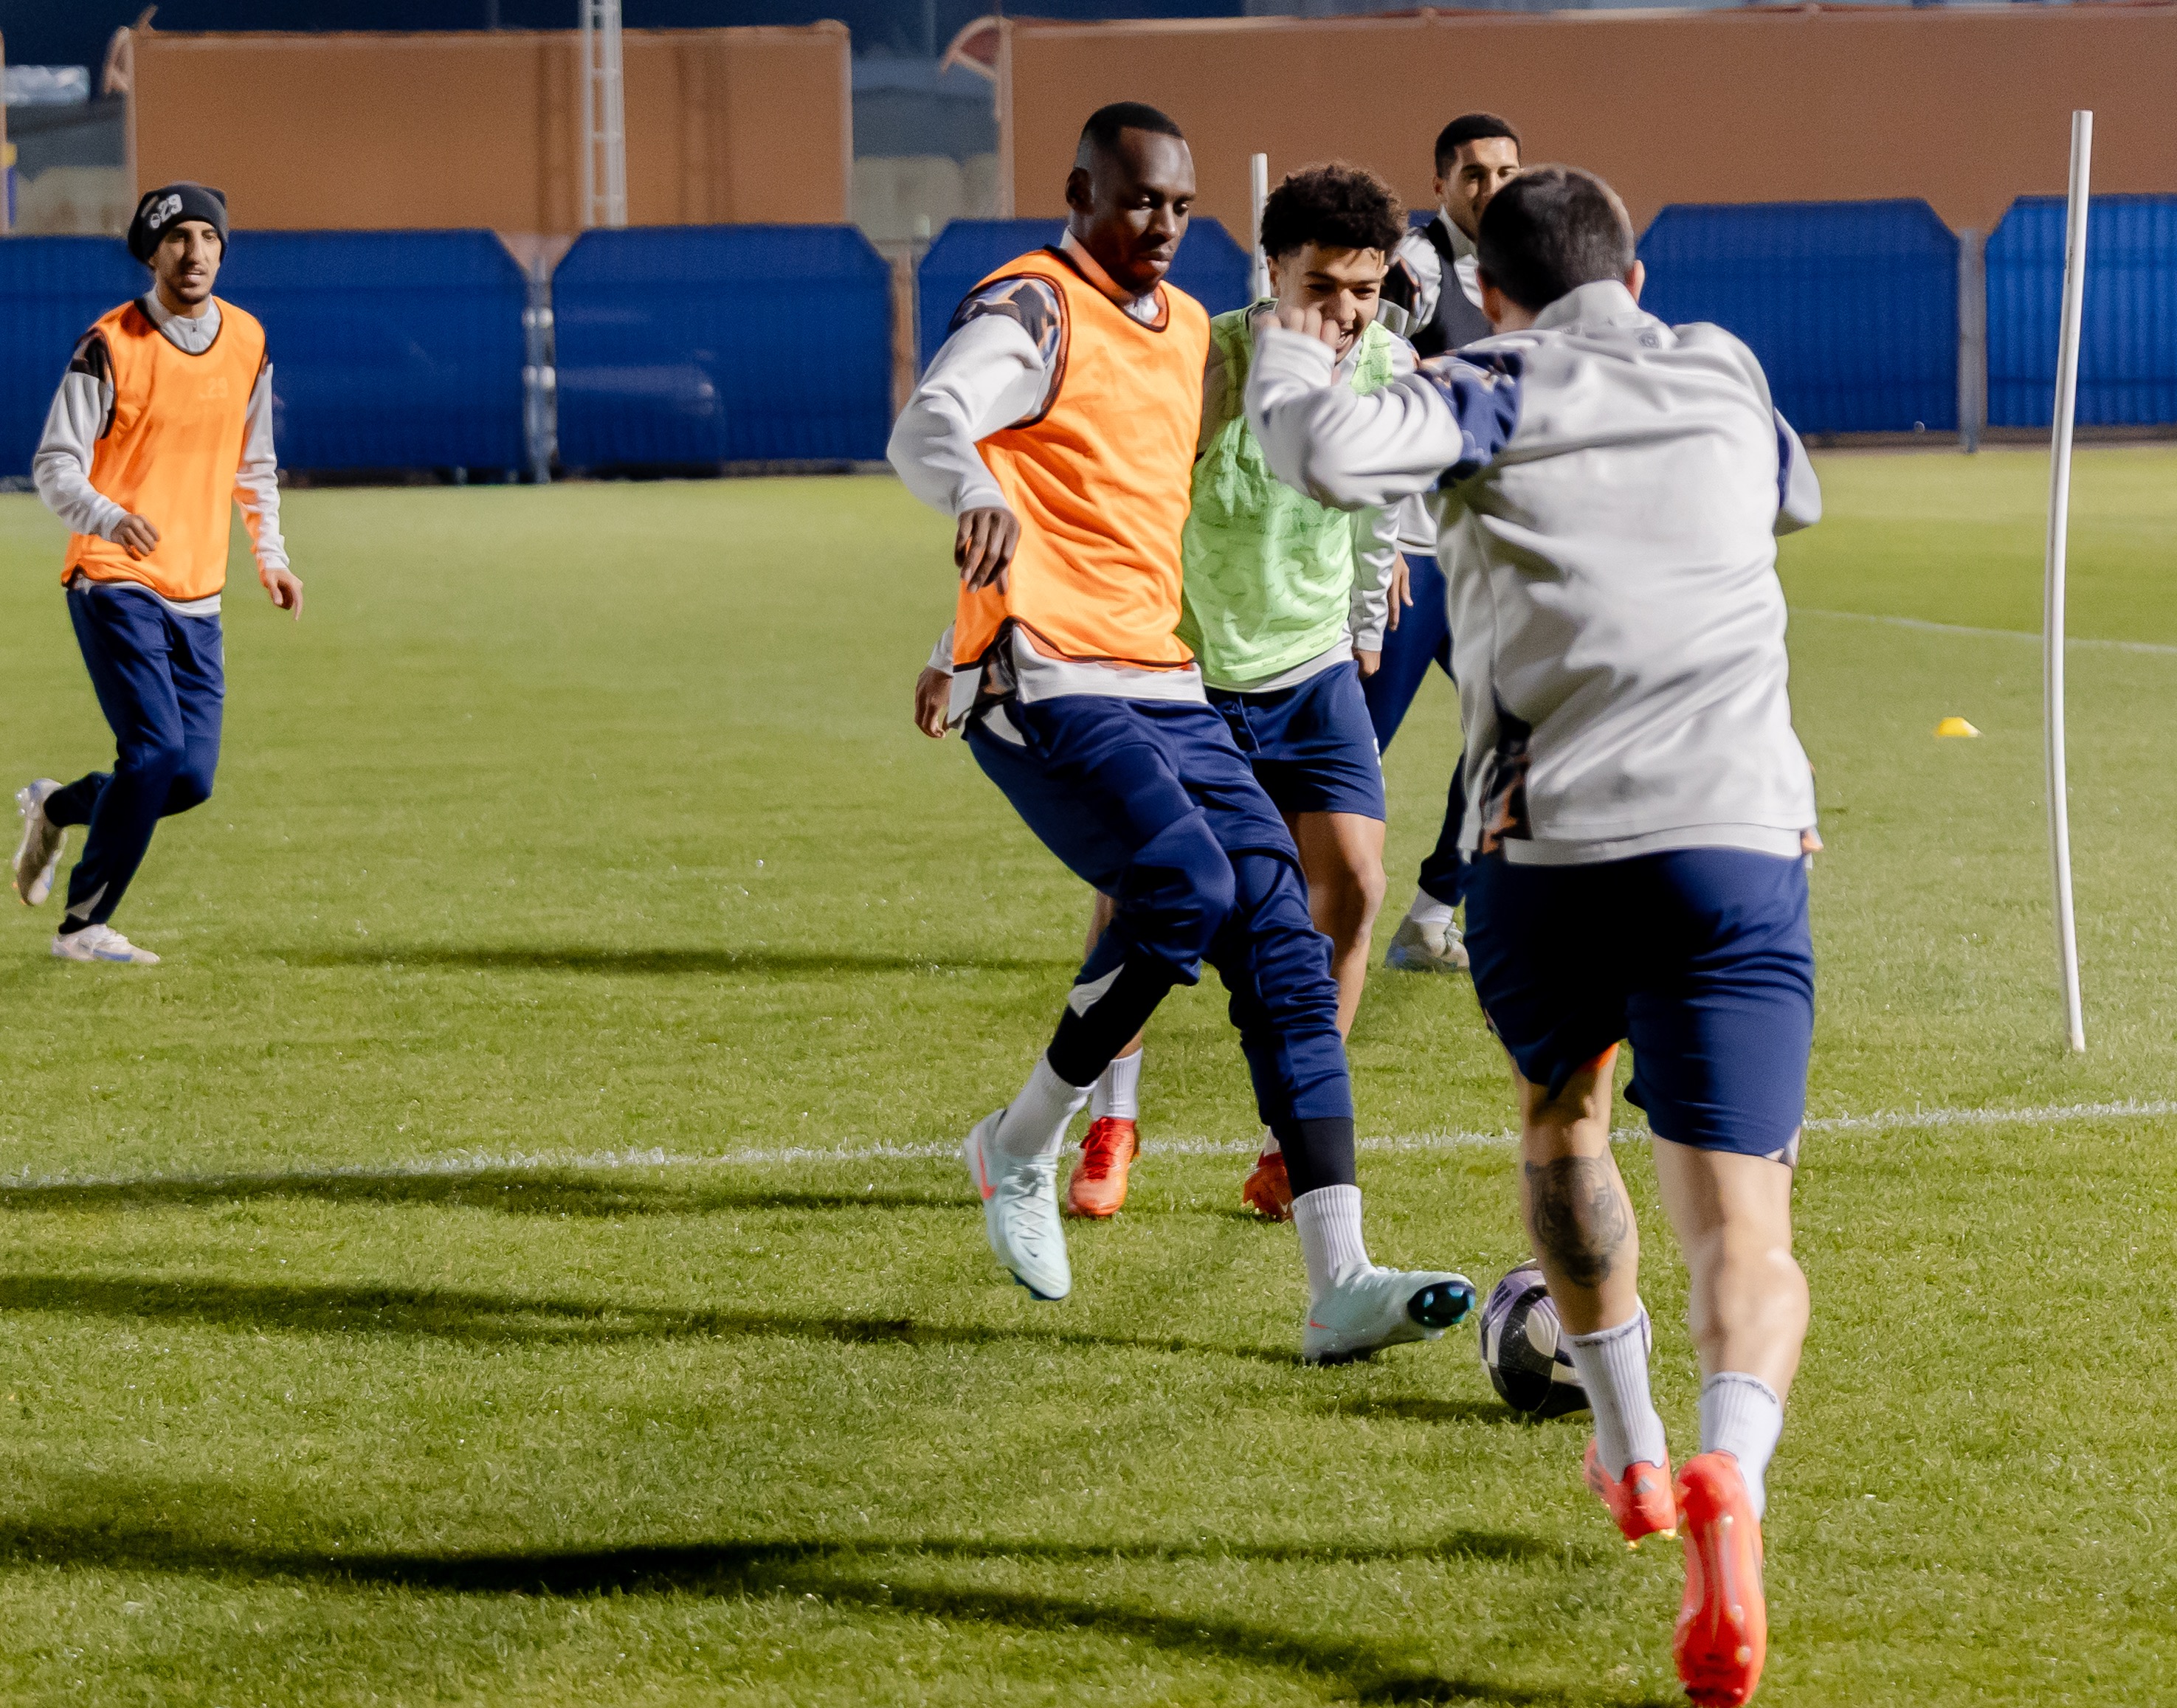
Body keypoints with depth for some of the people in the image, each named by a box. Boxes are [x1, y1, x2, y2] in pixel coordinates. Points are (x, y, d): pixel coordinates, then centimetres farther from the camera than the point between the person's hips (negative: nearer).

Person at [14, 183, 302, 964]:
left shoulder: (248, 342, 9)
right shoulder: (110, 345, -9)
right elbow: (54, 465, -12)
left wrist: (270, 556, 13)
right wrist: (109, 516, -30)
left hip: (198, 597, 6)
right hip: (115, 582, -6)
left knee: (191, 777, 1)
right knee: (156, 750, -18)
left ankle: (58, 808, 30)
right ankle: (82, 926, -4)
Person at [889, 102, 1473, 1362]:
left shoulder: (1187, 328, 19)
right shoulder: (1034, 312, -6)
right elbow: (929, 425, -26)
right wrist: (977, 494, -48)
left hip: (1167, 688, 8)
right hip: (1046, 686, -8)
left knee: (1284, 942, -4)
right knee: (1187, 888, -27)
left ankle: (1342, 1282, -8)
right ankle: (1023, 1147, -4)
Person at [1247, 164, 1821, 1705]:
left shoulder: (1494, 394, 7)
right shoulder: (1727, 377, 19)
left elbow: (1331, 454, -14)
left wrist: (1287, 358, 7)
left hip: (1547, 845, 0)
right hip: (1740, 839, 1)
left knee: (1564, 1119, 31)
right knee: (1745, 1232, -6)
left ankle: (1634, 1455, 37)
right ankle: (1731, 1484, -35)